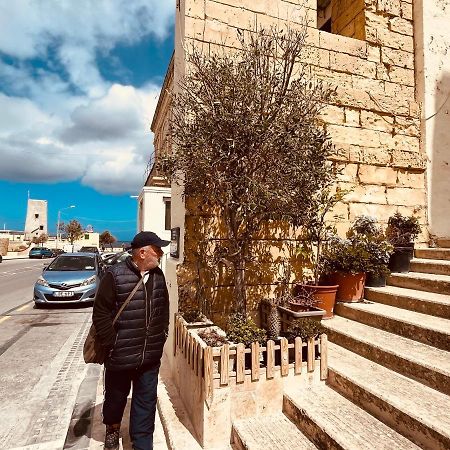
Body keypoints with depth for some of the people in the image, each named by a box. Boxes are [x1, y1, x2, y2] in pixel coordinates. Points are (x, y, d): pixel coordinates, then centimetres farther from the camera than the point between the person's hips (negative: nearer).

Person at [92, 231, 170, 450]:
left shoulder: (158, 275, 1)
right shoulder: (116, 275, -17)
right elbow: (100, 313, -13)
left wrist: (161, 338, 8)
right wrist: (112, 344, -12)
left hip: (151, 356, 4)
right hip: (120, 356, -3)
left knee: (146, 400, 14)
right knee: (116, 396, 21)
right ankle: (112, 428, 51)